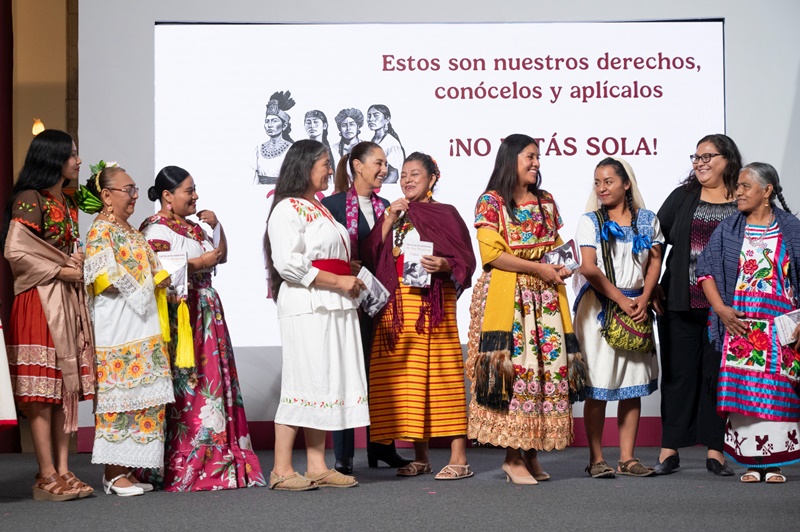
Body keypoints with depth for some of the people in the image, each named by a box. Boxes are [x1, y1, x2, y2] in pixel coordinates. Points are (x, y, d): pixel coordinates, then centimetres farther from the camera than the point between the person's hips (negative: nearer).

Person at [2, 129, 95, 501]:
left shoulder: (67, 203, 18)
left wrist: (78, 268, 5)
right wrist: (58, 271, -12)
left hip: (70, 300, 9)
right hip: (40, 301, -9)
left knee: (68, 384, 6)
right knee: (43, 386, -7)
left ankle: (63, 469, 9)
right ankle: (47, 476, -5)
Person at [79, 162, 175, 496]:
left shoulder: (129, 231, 20)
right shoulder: (100, 230, -7)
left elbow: (150, 274, 23)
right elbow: (104, 279, -17)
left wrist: (160, 277, 2)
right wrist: (148, 281, -8)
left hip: (142, 328, 9)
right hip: (116, 327, -9)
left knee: (140, 396, 6)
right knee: (118, 395, -7)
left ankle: (124, 469, 10)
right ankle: (114, 473, -2)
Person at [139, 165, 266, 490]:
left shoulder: (191, 226, 20)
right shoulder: (157, 228, -7)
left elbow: (222, 255, 27)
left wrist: (215, 225, 12)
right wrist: (202, 262, -12)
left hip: (206, 312, 9)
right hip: (179, 314, -9)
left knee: (212, 383, 7)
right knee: (185, 387, -9)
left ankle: (215, 461, 10)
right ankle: (184, 469, -6)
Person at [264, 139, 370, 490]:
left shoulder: (320, 209, 21)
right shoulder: (288, 209, -8)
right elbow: (289, 264, -18)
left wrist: (351, 281, 10)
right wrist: (339, 281, -16)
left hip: (335, 307, 9)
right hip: (306, 306, -9)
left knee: (330, 382, 7)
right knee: (304, 382, -9)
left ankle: (317, 467, 11)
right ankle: (281, 471, -4)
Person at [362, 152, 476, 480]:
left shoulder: (445, 214, 6)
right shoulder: (394, 215, 18)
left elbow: (465, 260, -1)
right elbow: (371, 256, 7)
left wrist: (444, 265, -20)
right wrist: (389, 220, -1)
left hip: (433, 302, -4)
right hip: (397, 305, 4)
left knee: (443, 374, -9)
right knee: (407, 377, 3)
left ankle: (458, 458, -7)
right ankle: (420, 457, 12)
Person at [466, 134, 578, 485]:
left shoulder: (545, 201, 18)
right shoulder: (491, 202, 0)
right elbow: (492, 253, -9)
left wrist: (560, 268, 2)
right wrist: (538, 269, -13)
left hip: (545, 297, 6)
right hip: (506, 297, -6)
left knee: (548, 369, -1)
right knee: (513, 368, -10)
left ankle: (532, 453, 6)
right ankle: (513, 457, -5)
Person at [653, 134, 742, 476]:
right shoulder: (683, 197, 9)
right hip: (681, 303, 2)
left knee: (718, 374, 4)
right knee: (678, 373, 4)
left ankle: (715, 450, 11)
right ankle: (669, 450, 9)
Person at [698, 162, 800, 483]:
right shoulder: (729, 229, 8)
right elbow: (705, 269, 5)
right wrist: (721, 309, -6)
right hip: (740, 322, 1)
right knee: (742, 388, -3)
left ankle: (774, 462, 3)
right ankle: (750, 462, 4)